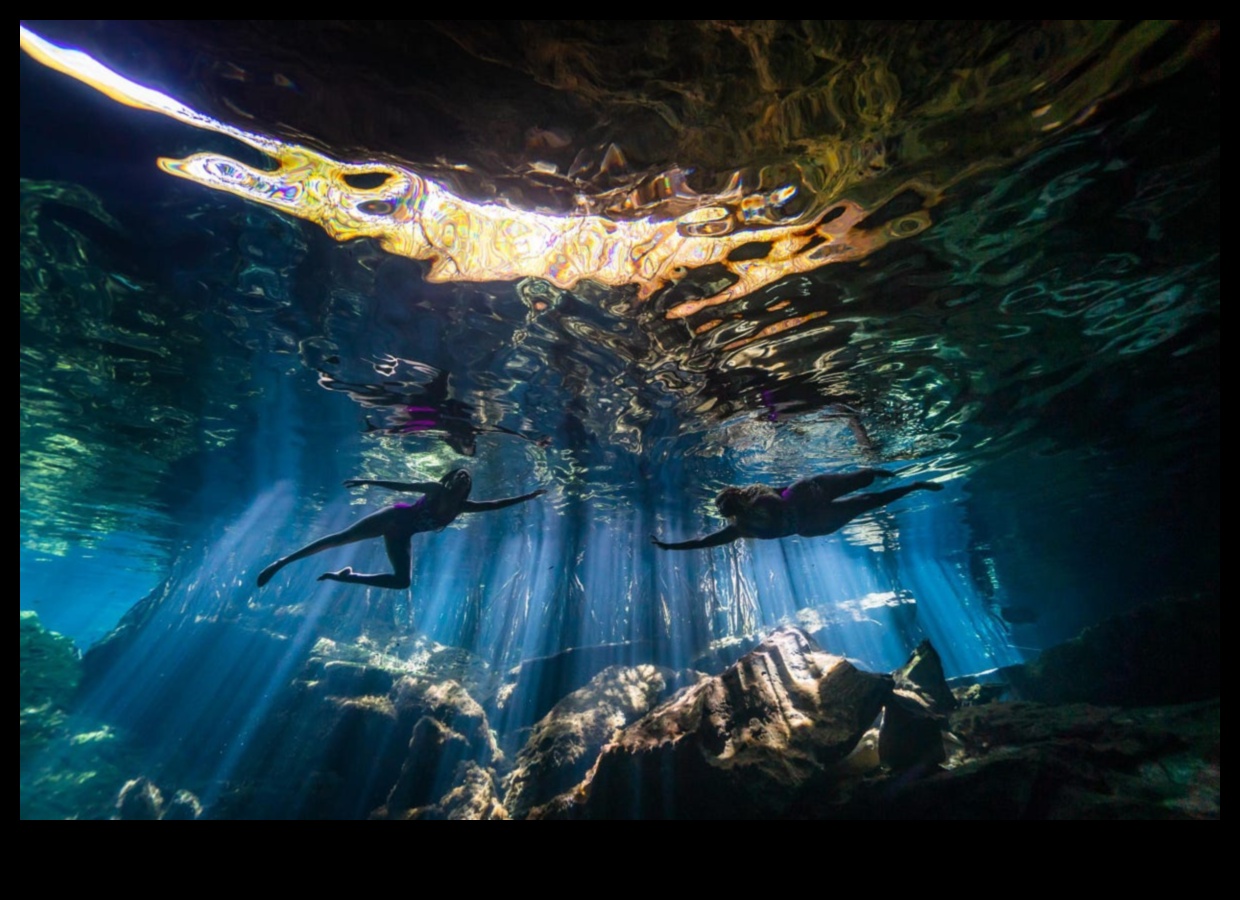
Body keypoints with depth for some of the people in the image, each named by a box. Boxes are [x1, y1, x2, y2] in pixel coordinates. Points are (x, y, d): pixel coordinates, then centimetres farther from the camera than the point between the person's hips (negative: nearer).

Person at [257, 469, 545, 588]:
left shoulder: (462, 507, 5)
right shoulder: (435, 489, -7)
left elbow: (494, 504, 4)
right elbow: (403, 485, -7)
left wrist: (527, 496, 2)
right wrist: (368, 482, -13)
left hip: (401, 535, 5)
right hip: (394, 518, -5)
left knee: (402, 581, -4)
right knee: (340, 537, -14)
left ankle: (346, 576, 8)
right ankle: (281, 561, -2)